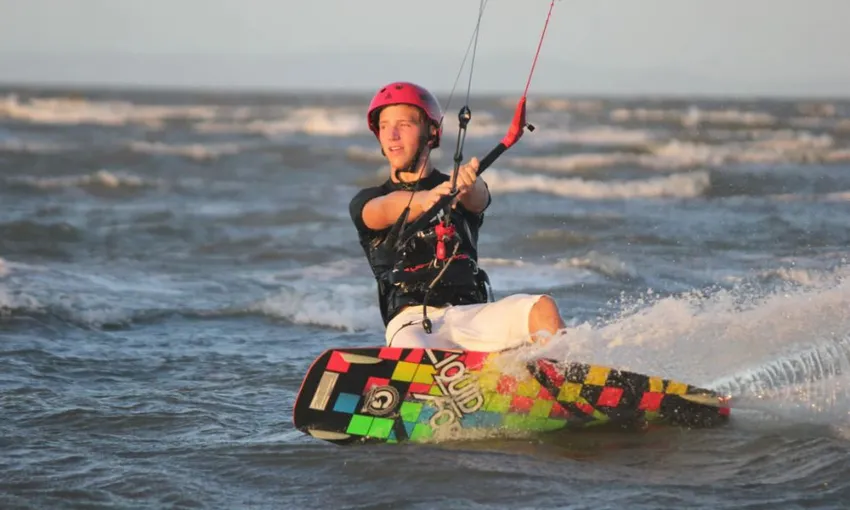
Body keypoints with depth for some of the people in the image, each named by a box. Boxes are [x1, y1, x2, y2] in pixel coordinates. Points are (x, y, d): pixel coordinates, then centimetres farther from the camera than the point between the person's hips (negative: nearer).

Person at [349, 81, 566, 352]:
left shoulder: (449, 186, 18)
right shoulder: (368, 201, 15)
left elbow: (477, 200, -8)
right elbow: (386, 211, -10)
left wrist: (467, 181, -35)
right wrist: (424, 199, -35)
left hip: (473, 315, 2)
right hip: (413, 321, -2)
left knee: (542, 307, -25)